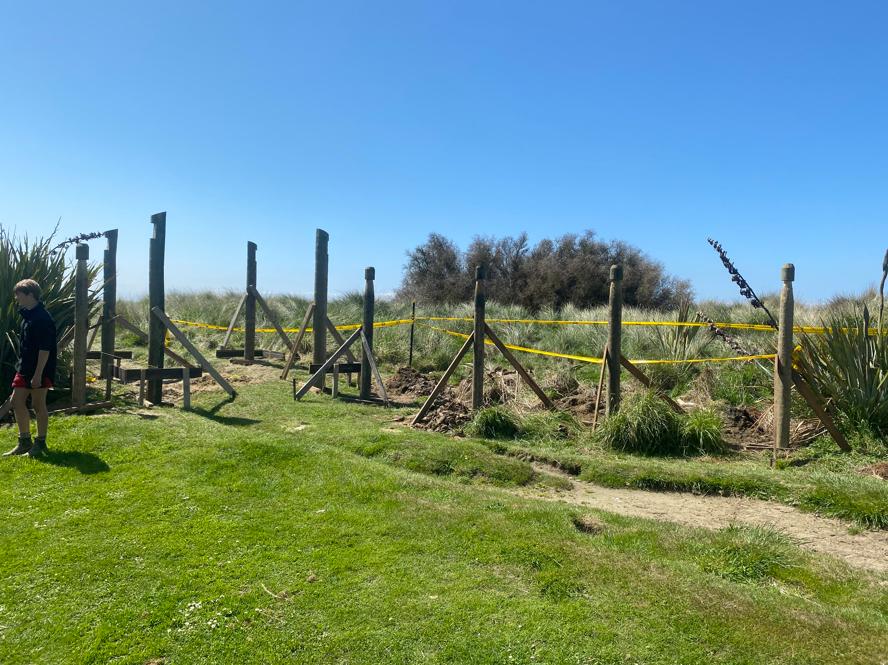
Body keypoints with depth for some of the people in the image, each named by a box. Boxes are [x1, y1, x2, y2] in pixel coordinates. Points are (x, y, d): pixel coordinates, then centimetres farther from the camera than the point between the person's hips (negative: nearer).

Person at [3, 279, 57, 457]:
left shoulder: (42, 318, -19)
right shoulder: (27, 315, 12)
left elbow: (45, 349, -22)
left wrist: (38, 374, -23)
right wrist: (22, 365, 20)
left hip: (39, 370, -10)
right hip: (24, 367, 10)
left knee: (38, 405, 0)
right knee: (16, 401, 11)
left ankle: (40, 444, 14)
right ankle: (24, 442, 22)